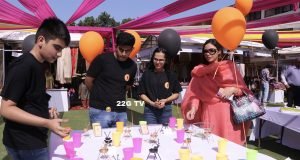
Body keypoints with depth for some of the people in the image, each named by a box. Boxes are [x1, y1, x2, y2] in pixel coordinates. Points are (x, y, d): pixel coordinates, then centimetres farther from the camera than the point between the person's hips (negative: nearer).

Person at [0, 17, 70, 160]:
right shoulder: (22, 66, -18)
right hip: (25, 145, -9)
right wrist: (47, 123, -26)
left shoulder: (38, 65, 9)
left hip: (34, 141, 9)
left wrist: (46, 112, 2)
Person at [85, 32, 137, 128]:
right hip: (100, 110, -4)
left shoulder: (132, 66, 4)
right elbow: (88, 81, -1)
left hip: (121, 112, 4)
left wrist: (117, 97, 10)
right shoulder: (102, 59, -9)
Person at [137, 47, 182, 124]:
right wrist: (152, 103, -13)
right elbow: (142, 93, 1)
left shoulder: (171, 75, 0)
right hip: (150, 110, -1)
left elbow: (176, 93, 4)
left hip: (166, 110, 1)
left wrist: (165, 100, -11)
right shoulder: (147, 74, -2)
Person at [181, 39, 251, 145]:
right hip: (208, 113, 1)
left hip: (227, 112, -1)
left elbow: (243, 90, 5)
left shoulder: (229, 67, 4)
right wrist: (193, 108, -13)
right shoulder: (200, 72, 8)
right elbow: (195, 93, 2)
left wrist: (233, 90, -14)